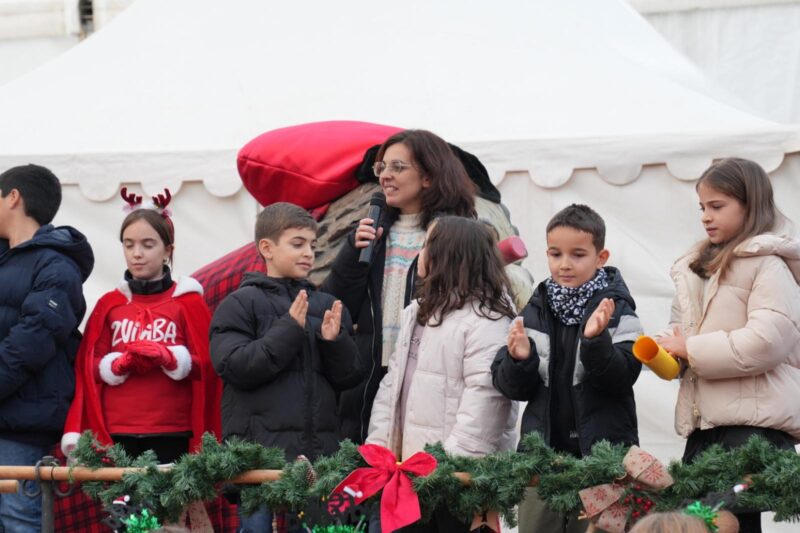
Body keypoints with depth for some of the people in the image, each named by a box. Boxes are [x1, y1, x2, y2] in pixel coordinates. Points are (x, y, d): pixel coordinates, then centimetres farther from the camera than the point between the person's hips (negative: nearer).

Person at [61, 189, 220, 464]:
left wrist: (168, 357, -16)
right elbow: (89, 368, 10)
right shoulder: (108, 304, 12)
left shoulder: (188, 302, 5)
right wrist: (120, 363, -9)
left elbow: (206, 366, 1)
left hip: (172, 434, -2)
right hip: (116, 433, 2)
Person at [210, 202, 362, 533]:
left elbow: (348, 379, 12)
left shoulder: (326, 306, 13)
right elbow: (235, 367, -10)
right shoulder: (241, 304, 2)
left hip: (318, 449, 4)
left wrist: (335, 341, -7)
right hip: (259, 449, -4)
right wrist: (289, 329, -12)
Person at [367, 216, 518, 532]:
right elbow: (393, 381, 18)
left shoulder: (486, 318, -12)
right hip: (411, 465, 9)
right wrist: (377, 445, 8)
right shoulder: (417, 312, 18)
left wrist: (455, 460, -26)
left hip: (463, 471, -9)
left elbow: (484, 396, -21)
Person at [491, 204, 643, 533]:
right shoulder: (536, 311, 8)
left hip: (600, 453, -4)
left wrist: (595, 341, -29)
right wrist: (519, 359, -14)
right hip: (542, 451, 4)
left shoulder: (615, 309, -3)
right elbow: (512, 388, 7)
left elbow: (621, 379, -14)